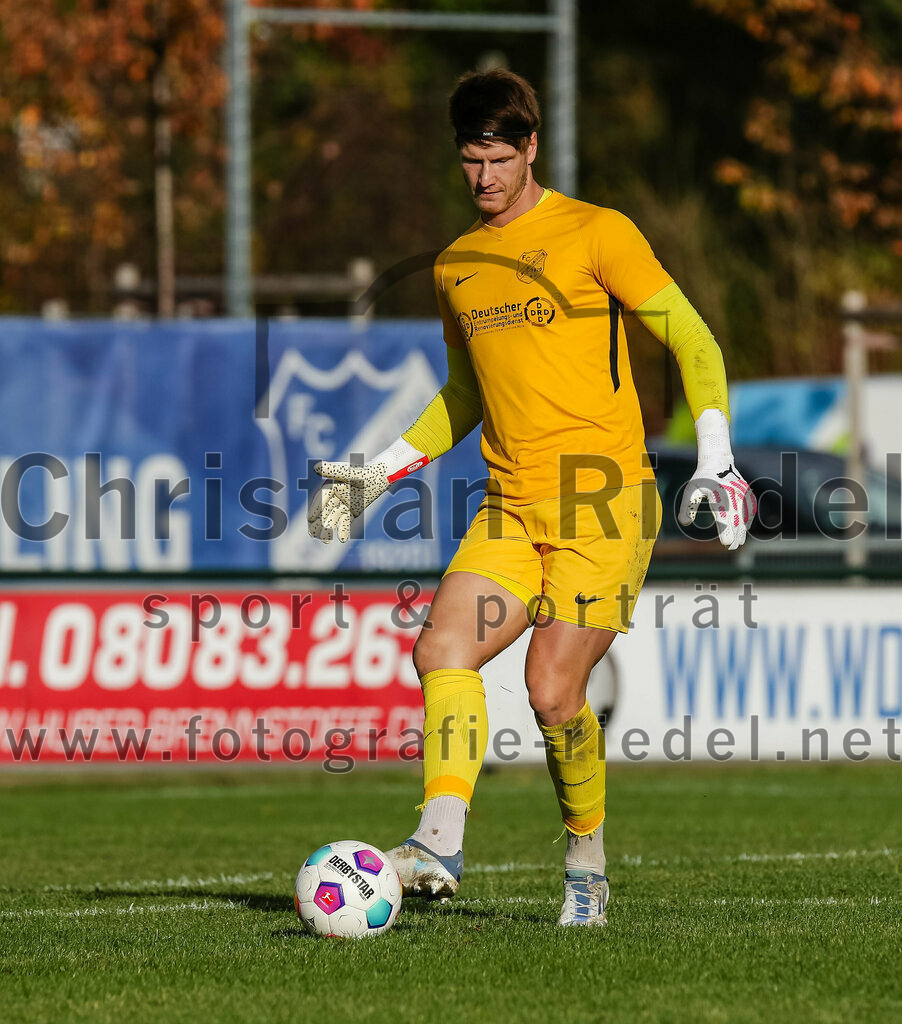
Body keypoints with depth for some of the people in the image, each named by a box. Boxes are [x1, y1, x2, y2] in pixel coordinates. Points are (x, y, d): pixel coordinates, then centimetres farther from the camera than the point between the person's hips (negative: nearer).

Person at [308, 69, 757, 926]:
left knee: (554, 693, -12)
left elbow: (693, 342, -1)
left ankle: (586, 867, 9)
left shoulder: (596, 234, -1)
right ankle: (439, 847, -26)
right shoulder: (454, 268, 16)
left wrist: (715, 459, -13)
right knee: (441, 648, -18)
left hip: (602, 501, -5)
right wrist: (381, 471, 20)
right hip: (512, 505, 5)